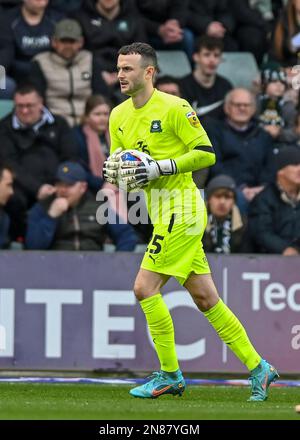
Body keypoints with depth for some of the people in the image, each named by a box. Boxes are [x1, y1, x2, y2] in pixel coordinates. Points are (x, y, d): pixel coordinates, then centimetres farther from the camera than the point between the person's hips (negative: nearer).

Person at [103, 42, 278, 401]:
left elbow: (206, 153, -13)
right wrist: (113, 171, -5)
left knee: (145, 287, -12)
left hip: (181, 208, -8)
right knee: (205, 298, 9)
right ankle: (257, 368, 16)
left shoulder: (173, 108, -11)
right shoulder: (119, 116, 12)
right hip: (162, 212, 8)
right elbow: (118, 164, 18)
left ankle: (170, 375, -2)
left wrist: (160, 168, -19)